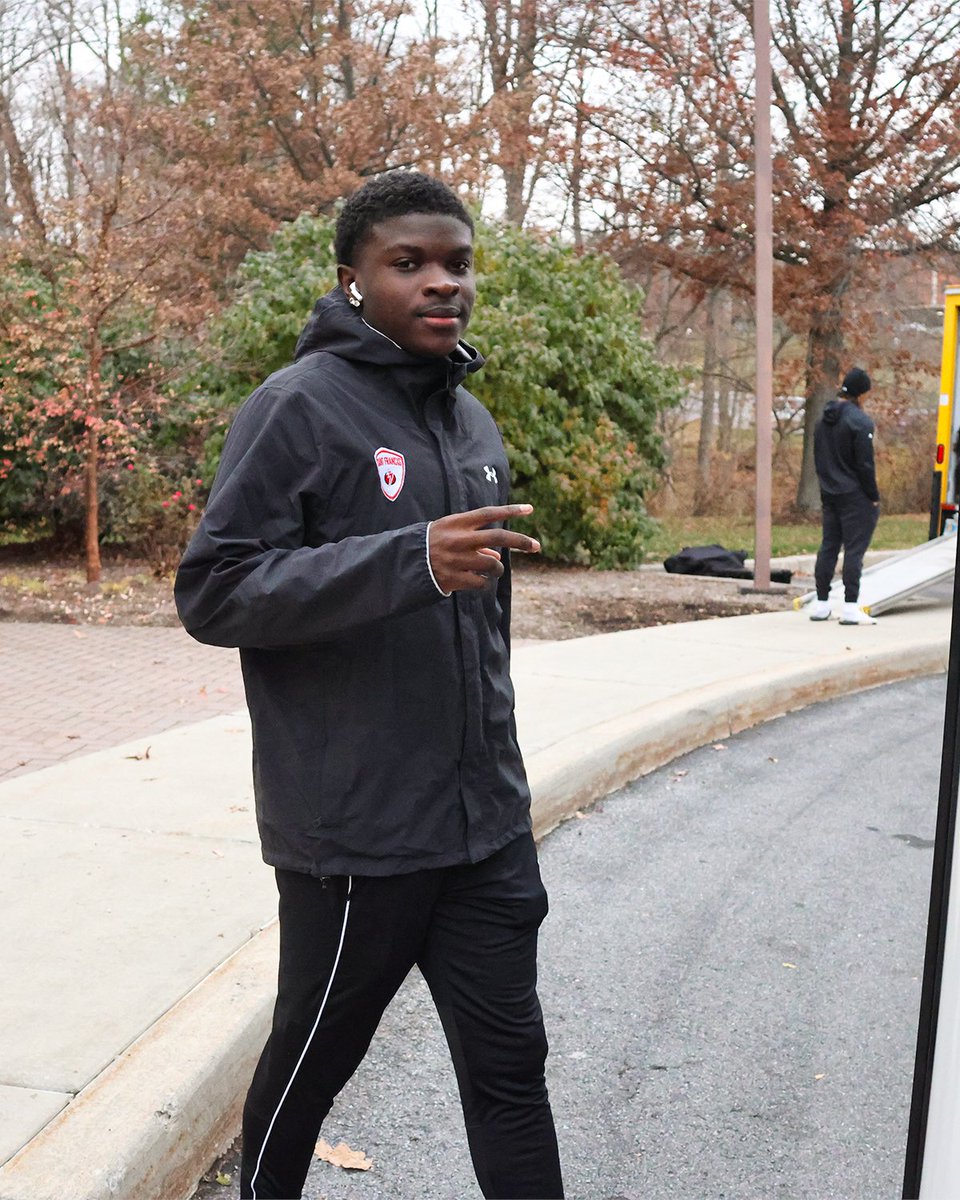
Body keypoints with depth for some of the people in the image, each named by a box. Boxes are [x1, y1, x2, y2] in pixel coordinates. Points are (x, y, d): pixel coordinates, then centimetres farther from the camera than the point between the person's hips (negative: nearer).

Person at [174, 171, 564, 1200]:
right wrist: (410, 562, -28)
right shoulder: (299, 407, -10)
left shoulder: (472, 420, 13)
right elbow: (211, 592, -18)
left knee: (510, 1066, 10)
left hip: (485, 827, 6)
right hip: (353, 833, -6)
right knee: (311, 1060, 13)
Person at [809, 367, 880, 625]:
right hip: (856, 497, -8)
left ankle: (821, 605, 14)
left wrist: (827, 488, 19)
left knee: (828, 547, 11)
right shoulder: (859, 421, -15)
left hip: (830, 495, 8)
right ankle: (850, 608, -6)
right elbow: (865, 464, -16)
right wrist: (874, 496, -8)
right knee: (855, 549, -5)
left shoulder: (823, 421, 11)